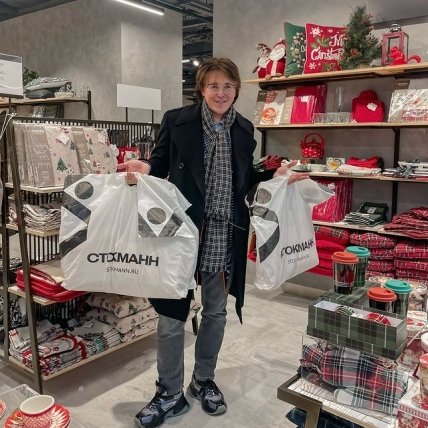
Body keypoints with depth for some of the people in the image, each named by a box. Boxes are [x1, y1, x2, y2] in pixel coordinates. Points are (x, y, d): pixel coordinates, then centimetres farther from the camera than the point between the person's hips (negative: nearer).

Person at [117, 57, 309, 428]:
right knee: (172, 312, 4)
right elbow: (160, 164, -1)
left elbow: (245, 180, 13)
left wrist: (276, 177, 0)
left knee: (216, 310, 16)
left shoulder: (244, 129, 7)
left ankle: (203, 381, 38)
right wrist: (144, 168, -22)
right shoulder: (176, 120, -3)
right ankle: (170, 394, 24)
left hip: (226, 234, 4)